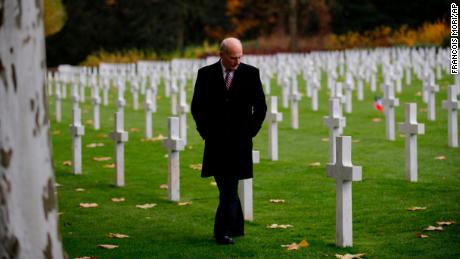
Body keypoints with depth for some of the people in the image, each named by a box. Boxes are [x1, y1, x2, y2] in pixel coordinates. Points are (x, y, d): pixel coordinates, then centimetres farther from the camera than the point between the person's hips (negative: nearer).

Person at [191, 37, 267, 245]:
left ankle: (224, 231, -5)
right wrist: (205, 131, 2)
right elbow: (197, 106, 8)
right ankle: (236, 226, 23)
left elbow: (260, 107, 6)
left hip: (240, 142, -2)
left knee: (229, 188, -7)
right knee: (226, 187, 8)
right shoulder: (206, 74, 0)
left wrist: (250, 132, 1)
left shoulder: (251, 73, -1)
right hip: (216, 141, 2)